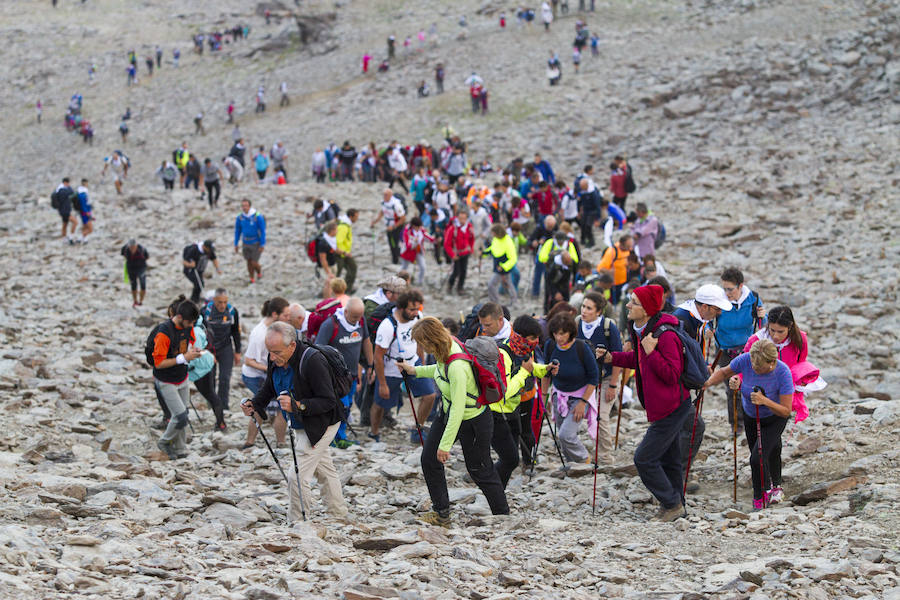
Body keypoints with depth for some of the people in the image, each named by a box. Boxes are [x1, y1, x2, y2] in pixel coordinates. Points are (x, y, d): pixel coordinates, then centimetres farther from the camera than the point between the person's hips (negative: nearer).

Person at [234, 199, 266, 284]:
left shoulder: (258, 217, -22)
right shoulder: (239, 218, -9)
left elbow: (262, 231, -15)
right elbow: (237, 231, 2)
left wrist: (262, 245, -16)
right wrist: (236, 244, 3)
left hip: (256, 244, -4)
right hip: (246, 244, 4)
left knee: (254, 263, -3)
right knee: (249, 262, 8)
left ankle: (259, 270, 30)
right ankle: (252, 279, 27)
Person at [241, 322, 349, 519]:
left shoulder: (313, 361, -31)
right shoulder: (276, 361, -6)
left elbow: (328, 401, -29)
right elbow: (268, 389, 10)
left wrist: (298, 406, -41)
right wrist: (254, 404, -10)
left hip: (320, 426, -9)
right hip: (302, 427, 9)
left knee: (297, 477, -12)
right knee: (325, 472, 23)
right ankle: (340, 515, 38)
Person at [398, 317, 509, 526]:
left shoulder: (457, 367, -37)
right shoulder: (446, 348, -11)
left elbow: (458, 409, -34)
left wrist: (445, 444, -30)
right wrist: (416, 371, 16)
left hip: (473, 421, -9)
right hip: (447, 412, 9)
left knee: (479, 470, 8)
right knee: (429, 459, 7)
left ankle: (503, 515, 27)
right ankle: (441, 514, 18)